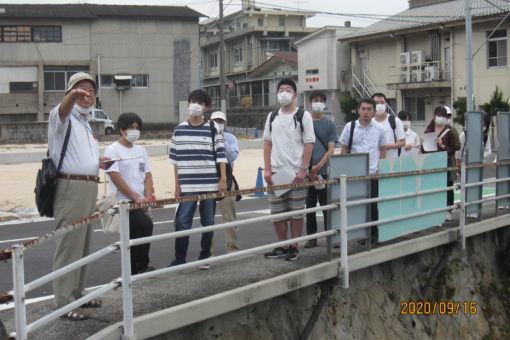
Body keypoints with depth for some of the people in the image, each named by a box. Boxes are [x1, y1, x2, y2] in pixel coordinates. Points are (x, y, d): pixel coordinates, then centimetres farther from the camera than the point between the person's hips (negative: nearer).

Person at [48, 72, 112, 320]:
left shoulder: (86, 125, 23)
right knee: (69, 245, -9)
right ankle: (64, 302, -6)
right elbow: (62, 110, -29)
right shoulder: (64, 118, -4)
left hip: (89, 187, 9)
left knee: (83, 245, 14)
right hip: (71, 187, -9)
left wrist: (100, 164, 11)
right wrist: (73, 95, -51)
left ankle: (76, 294, 25)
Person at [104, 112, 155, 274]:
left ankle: (132, 273, 16)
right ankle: (141, 267, -14)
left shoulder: (141, 150, 16)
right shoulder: (112, 150, -5)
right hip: (123, 202, -7)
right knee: (146, 225, -24)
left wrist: (147, 197, -4)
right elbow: (116, 178, -12)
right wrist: (136, 198, -15)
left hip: (140, 202, 7)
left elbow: (147, 175, 14)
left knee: (134, 237, 7)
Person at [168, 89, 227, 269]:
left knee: (208, 222, 7)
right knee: (182, 222, -5)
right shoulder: (179, 129, 7)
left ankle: (205, 257, 19)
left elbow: (221, 155, 1)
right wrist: (177, 185, 6)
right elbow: (175, 159, 9)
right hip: (187, 186, 0)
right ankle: (180, 259, 4)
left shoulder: (213, 128, 3)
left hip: (210, 185, 0)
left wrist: (223, 179, -7)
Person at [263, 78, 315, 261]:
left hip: (296, 173, -4)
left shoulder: (303, 115, -1)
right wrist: (267, 169, 2)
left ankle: (294, 248, 11)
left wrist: (303, 170, -13)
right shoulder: (272, 116, 11)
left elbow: (309, 144, -5)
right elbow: (267, 143, 12)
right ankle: (282, 247, 19)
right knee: (277, 212, 7)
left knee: (296, 212, 2)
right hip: (276, 173, 4)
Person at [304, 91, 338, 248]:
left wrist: (318, 166, -14)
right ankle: (311, 237, 13)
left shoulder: (329, 124, 5)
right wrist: (307, 169, -6)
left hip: (324, 171, -1)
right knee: (310, 206, 6)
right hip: (307, 171, 1)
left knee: (326, 205, 2)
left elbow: (331, 149, -1)